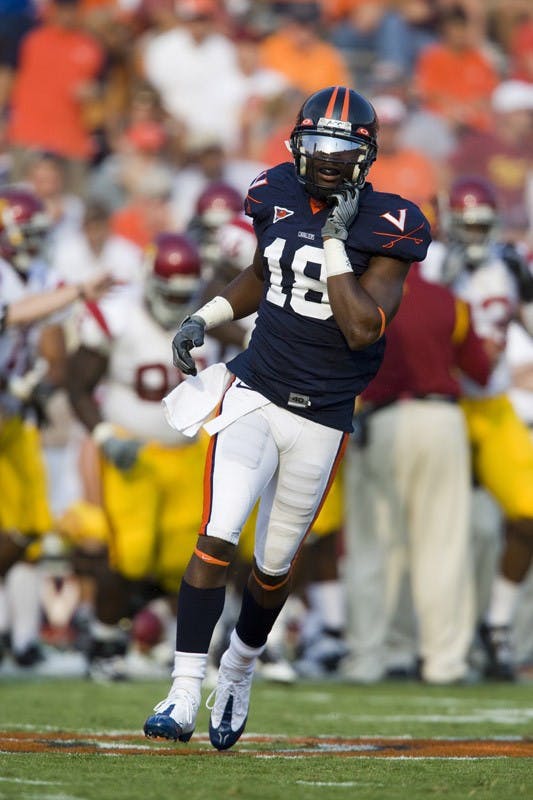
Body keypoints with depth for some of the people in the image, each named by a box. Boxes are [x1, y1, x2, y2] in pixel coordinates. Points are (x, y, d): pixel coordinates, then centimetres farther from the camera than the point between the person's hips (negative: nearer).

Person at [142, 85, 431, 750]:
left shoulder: (383, 228, -11)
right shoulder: (278, 197, 2)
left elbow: (363, 331, -21)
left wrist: (335, 240, -23)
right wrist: (206, 317, 6)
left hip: (321, 420, -1)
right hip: (253, 395, 1)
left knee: (275, 564, 12)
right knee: (217, 538, -15)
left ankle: (238, 672, 38)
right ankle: (184, 694, -14)